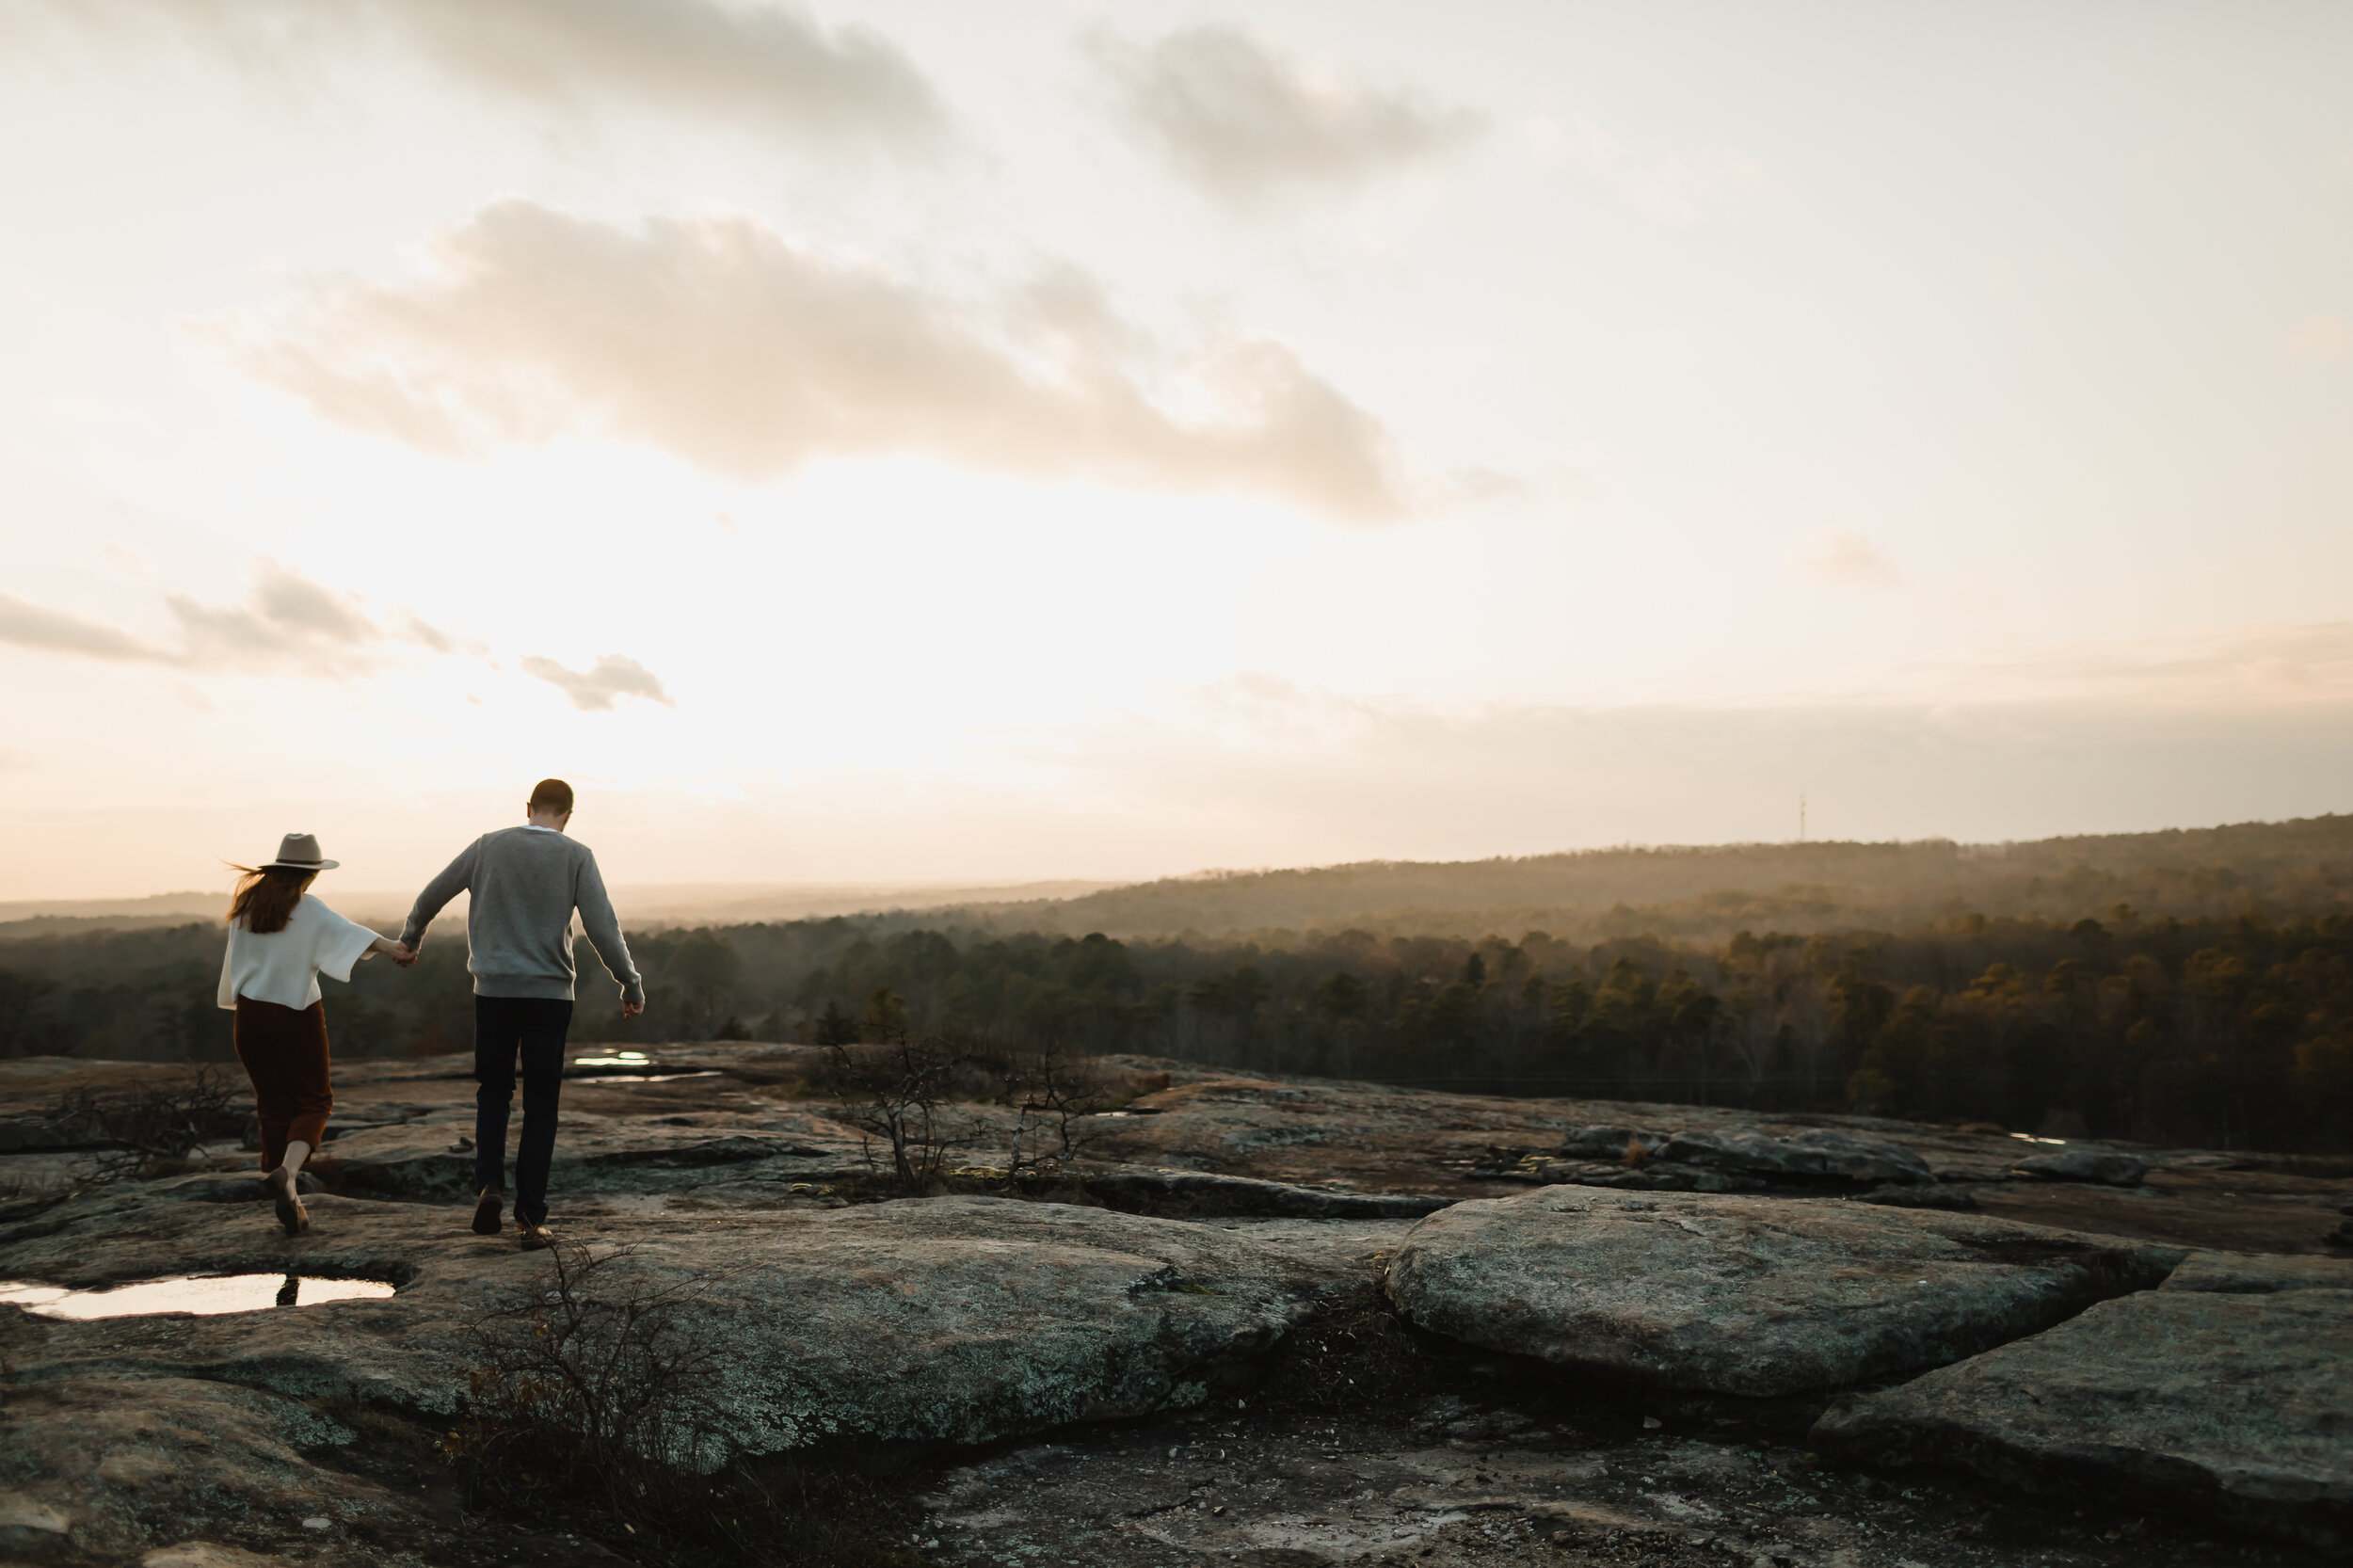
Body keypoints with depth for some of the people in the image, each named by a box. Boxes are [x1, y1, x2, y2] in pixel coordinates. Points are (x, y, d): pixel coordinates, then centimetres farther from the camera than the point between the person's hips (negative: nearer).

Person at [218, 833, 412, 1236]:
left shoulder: (245, 905, 7)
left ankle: (289, 1204, 14)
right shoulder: (309, 908, -9)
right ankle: (287, 1172, -20)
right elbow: (345, 930, -28)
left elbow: (233, 962, 16)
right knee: (314, 1101, 7)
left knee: (273, 1106, 12)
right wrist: (389, 946, -42)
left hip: (250, 1015, 5)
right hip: (297, 1015, -5)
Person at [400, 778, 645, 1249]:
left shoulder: (489, 846, 3)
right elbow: (602, 927, -10)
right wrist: (631, 985, -1)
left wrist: (410, 936, 34)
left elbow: (433, 895, 14)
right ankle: (531, 1217, 4)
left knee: (493, 1090, 19)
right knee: (540, 1105, 5)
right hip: (549, 994, -2)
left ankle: (489, 1183, -1)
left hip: (494, 991, 2)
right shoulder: (575, 856, -3)